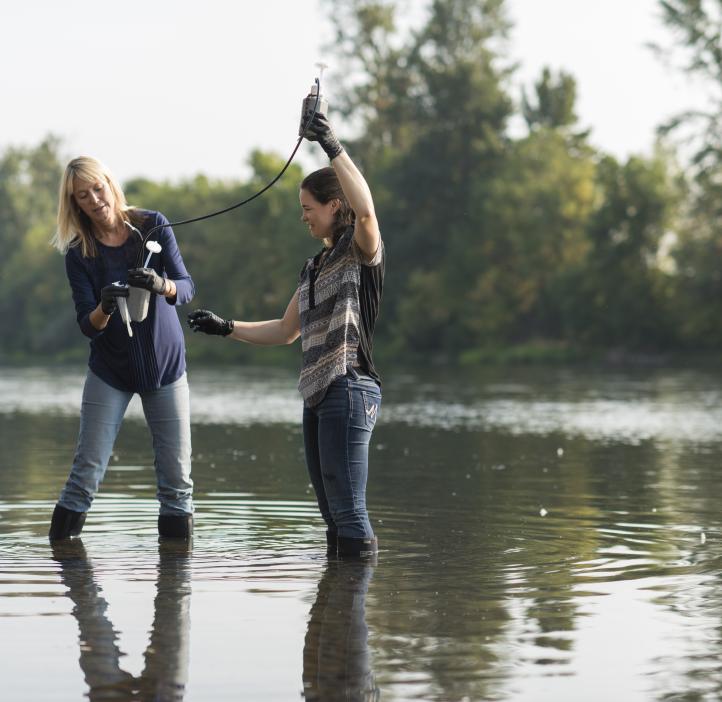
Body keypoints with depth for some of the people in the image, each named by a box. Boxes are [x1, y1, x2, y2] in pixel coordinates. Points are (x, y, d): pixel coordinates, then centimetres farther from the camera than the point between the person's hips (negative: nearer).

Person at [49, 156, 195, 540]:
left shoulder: (152, 225, -8)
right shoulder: (79, 255, -8)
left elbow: (187, 287, -14)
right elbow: (87, 325, -13)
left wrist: (161, 286, -37)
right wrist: (105, 308, -36)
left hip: (166, 365, 1)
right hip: (110, 373, -1)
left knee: (177, 474, 0)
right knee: (87, 469, -7)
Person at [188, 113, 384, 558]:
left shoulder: (360, 251, -3)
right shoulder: (315, 268, 22)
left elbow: (365, 209, -27)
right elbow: (286, 331, 28)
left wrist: (334, 148, -31)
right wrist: (225, 328, 23)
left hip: (350, 389, -9)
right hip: (318, 395, 9)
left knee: (348, 510, -13)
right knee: (332, 514, 8)